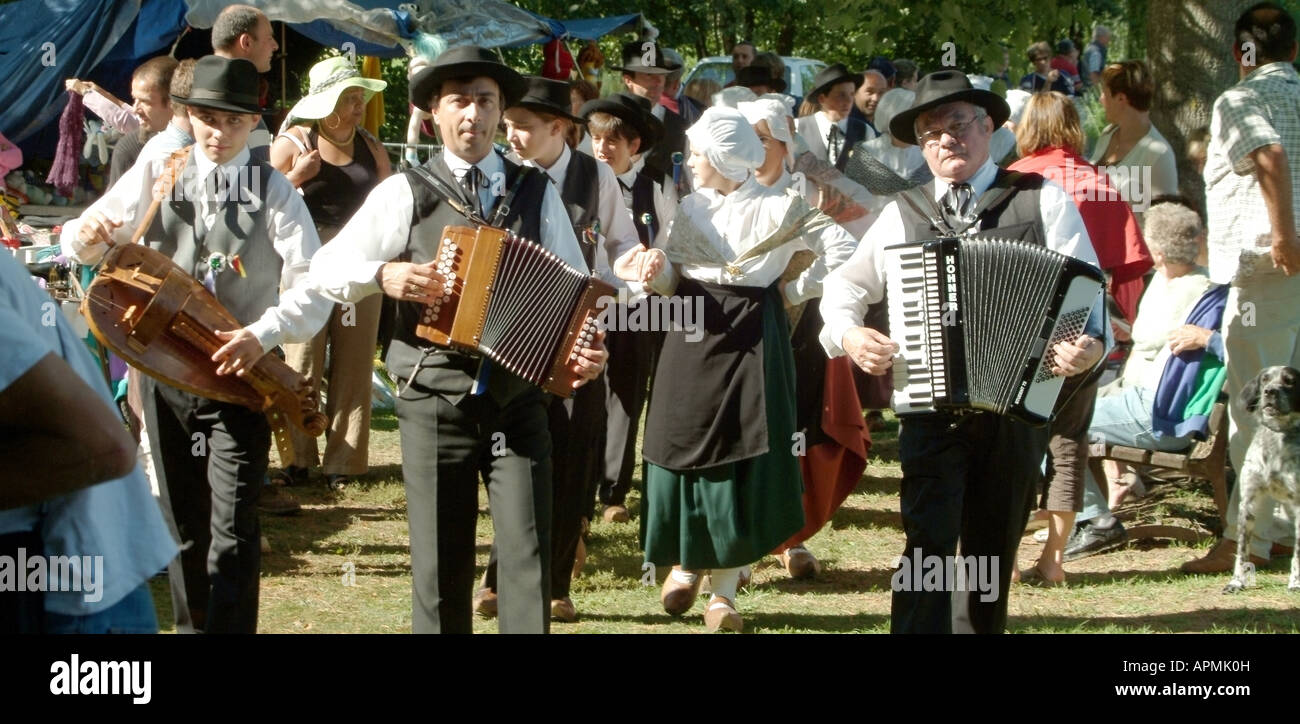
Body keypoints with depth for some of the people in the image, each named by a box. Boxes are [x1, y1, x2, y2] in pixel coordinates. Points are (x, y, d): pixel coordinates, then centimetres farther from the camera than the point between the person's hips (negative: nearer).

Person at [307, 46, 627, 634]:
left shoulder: (537, 194, 10)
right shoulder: (405, 193, 4)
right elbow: (325, 271, 5)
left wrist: (588, 348, -9)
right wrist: (382, 275, -14)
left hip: (519, 402, 1)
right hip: (435, 402, -1)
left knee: (528, 557, -8)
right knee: (440, 565, 3)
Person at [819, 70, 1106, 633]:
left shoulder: (1043, 202, 3)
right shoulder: (903, 215, 9)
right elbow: (844, 284, 18)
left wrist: (1091, 345, -23)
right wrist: (848, 335, -3)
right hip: (931, 411, 0)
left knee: (993, 553, 12)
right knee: (929, 541, -15)